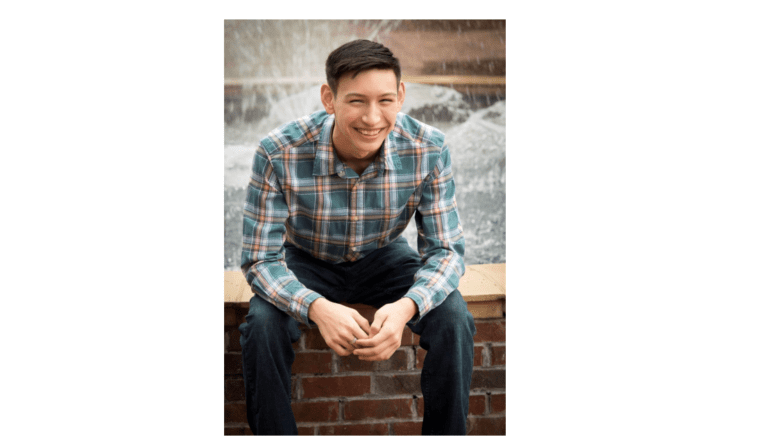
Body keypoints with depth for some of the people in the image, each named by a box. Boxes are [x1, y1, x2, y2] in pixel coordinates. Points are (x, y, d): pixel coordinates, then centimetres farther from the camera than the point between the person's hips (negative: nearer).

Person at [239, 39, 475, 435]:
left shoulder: (429, 149, -25)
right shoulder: (278, 153, -30)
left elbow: (446, 249, -18)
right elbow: (260, 258, -24)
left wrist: (406, 306, -40)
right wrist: (317, 308, -44)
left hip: (384, 258, 1)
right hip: (306, 261, -1)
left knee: (453, 317, -23)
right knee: (263, 323, -29)